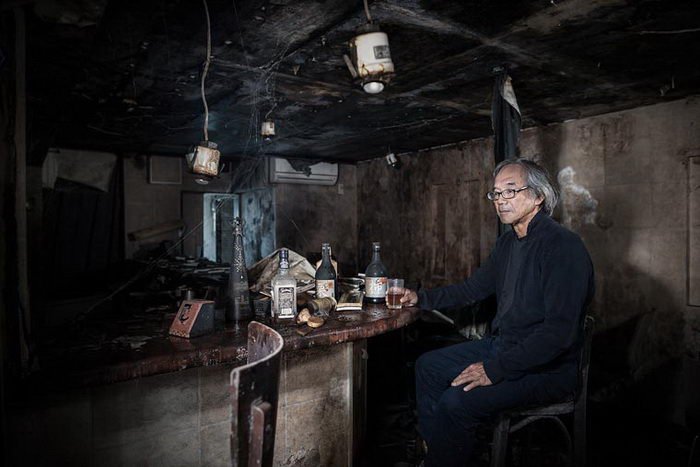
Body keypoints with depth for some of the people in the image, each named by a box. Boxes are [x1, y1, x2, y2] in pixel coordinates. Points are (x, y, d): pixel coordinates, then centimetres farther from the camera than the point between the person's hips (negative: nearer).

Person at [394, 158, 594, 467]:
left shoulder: (563, 246, -21)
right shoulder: (508, 243, 8)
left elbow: (560, 330, -27)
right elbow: (472, 289, 16)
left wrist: (496, 368, -27)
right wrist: (421, 298, 5)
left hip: (547, 367, -9)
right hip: (501, 346, 9)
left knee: (456, 402, -24)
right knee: (428, 366, 11)